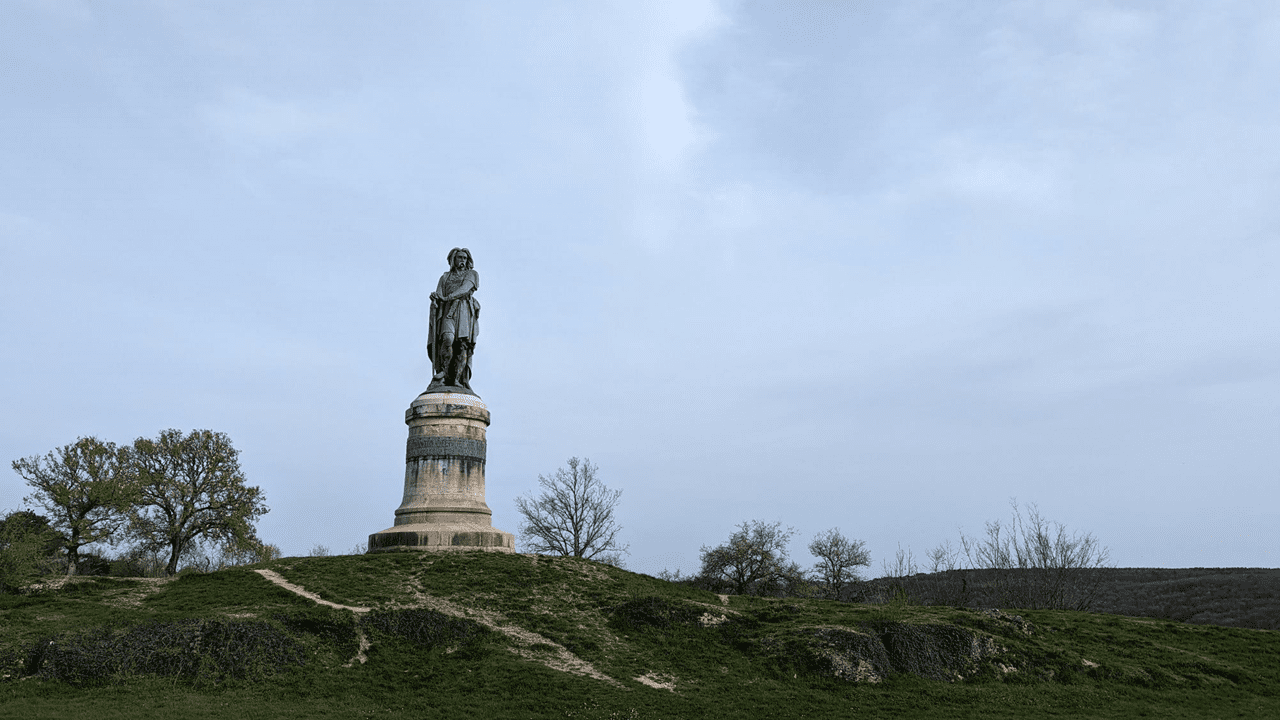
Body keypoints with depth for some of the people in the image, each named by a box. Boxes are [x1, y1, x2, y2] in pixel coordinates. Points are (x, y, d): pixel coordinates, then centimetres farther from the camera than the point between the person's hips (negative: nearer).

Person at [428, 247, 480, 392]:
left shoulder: (472, 274, 17)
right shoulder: (445, 277, 24)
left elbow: (465, 289, -2)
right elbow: (439, 295, 12)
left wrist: (447, 297, -15)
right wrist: (435, 299, -13)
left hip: (465, 312, 0)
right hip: (448, 311, 1)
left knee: (463, 345, -14)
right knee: (448, 338, -25)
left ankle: (457, 380, -17)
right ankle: (441, 373, -18)